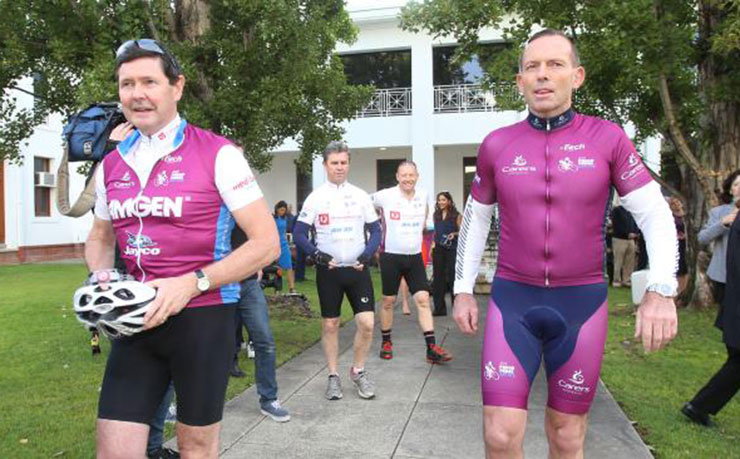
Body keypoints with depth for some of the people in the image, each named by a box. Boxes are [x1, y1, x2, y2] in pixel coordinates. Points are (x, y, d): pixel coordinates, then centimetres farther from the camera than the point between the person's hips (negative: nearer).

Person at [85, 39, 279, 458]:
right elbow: (100, 238, 23)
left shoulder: (218, 155, -9)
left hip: (203, 317, -4)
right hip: (137, 321, 4)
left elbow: (267, 243, -11)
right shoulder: (111, 165, 8)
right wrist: (101, 276, 0)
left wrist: (192, 283, -19)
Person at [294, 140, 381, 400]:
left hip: (357, 269, 1)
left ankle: (358, 371, 17)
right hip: (328, 271, -1)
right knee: (330, 324, 6)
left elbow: (375, 231, 7)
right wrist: (317, 255, -15)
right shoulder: (315, 198, 0)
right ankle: (333, 377, 22)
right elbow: (299, 235, -1)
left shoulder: (360, 196, 5)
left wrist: (367, 255, -9)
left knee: (367, 322, -6)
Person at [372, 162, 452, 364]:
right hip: (391, 256, -3)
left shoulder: (423, 196, 2)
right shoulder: (386, 196, -11)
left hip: (415, 256, 3)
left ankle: (431, 348, -2)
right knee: (388, 301, 8)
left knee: (423, 299, -4)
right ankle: (386, 342, 26)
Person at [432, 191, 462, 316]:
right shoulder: (436, 215, 12)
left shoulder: (456, 216, -2)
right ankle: (439, 308, 13)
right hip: (438, 249, 5)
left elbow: (462, 232, -1)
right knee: (438, 278, 6)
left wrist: (454, 234, -20)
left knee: (452, 277, -2)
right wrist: (432, 248, 13)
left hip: (452, 249, -4)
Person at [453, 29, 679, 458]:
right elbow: (475, 218, 10)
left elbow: (656, 214, -2)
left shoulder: (607, 138, -4)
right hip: (513, 301, 1)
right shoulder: (497, 144, -1)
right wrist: (463, 290, 8)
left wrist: (662, 291, -16)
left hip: (581, 304, 0)